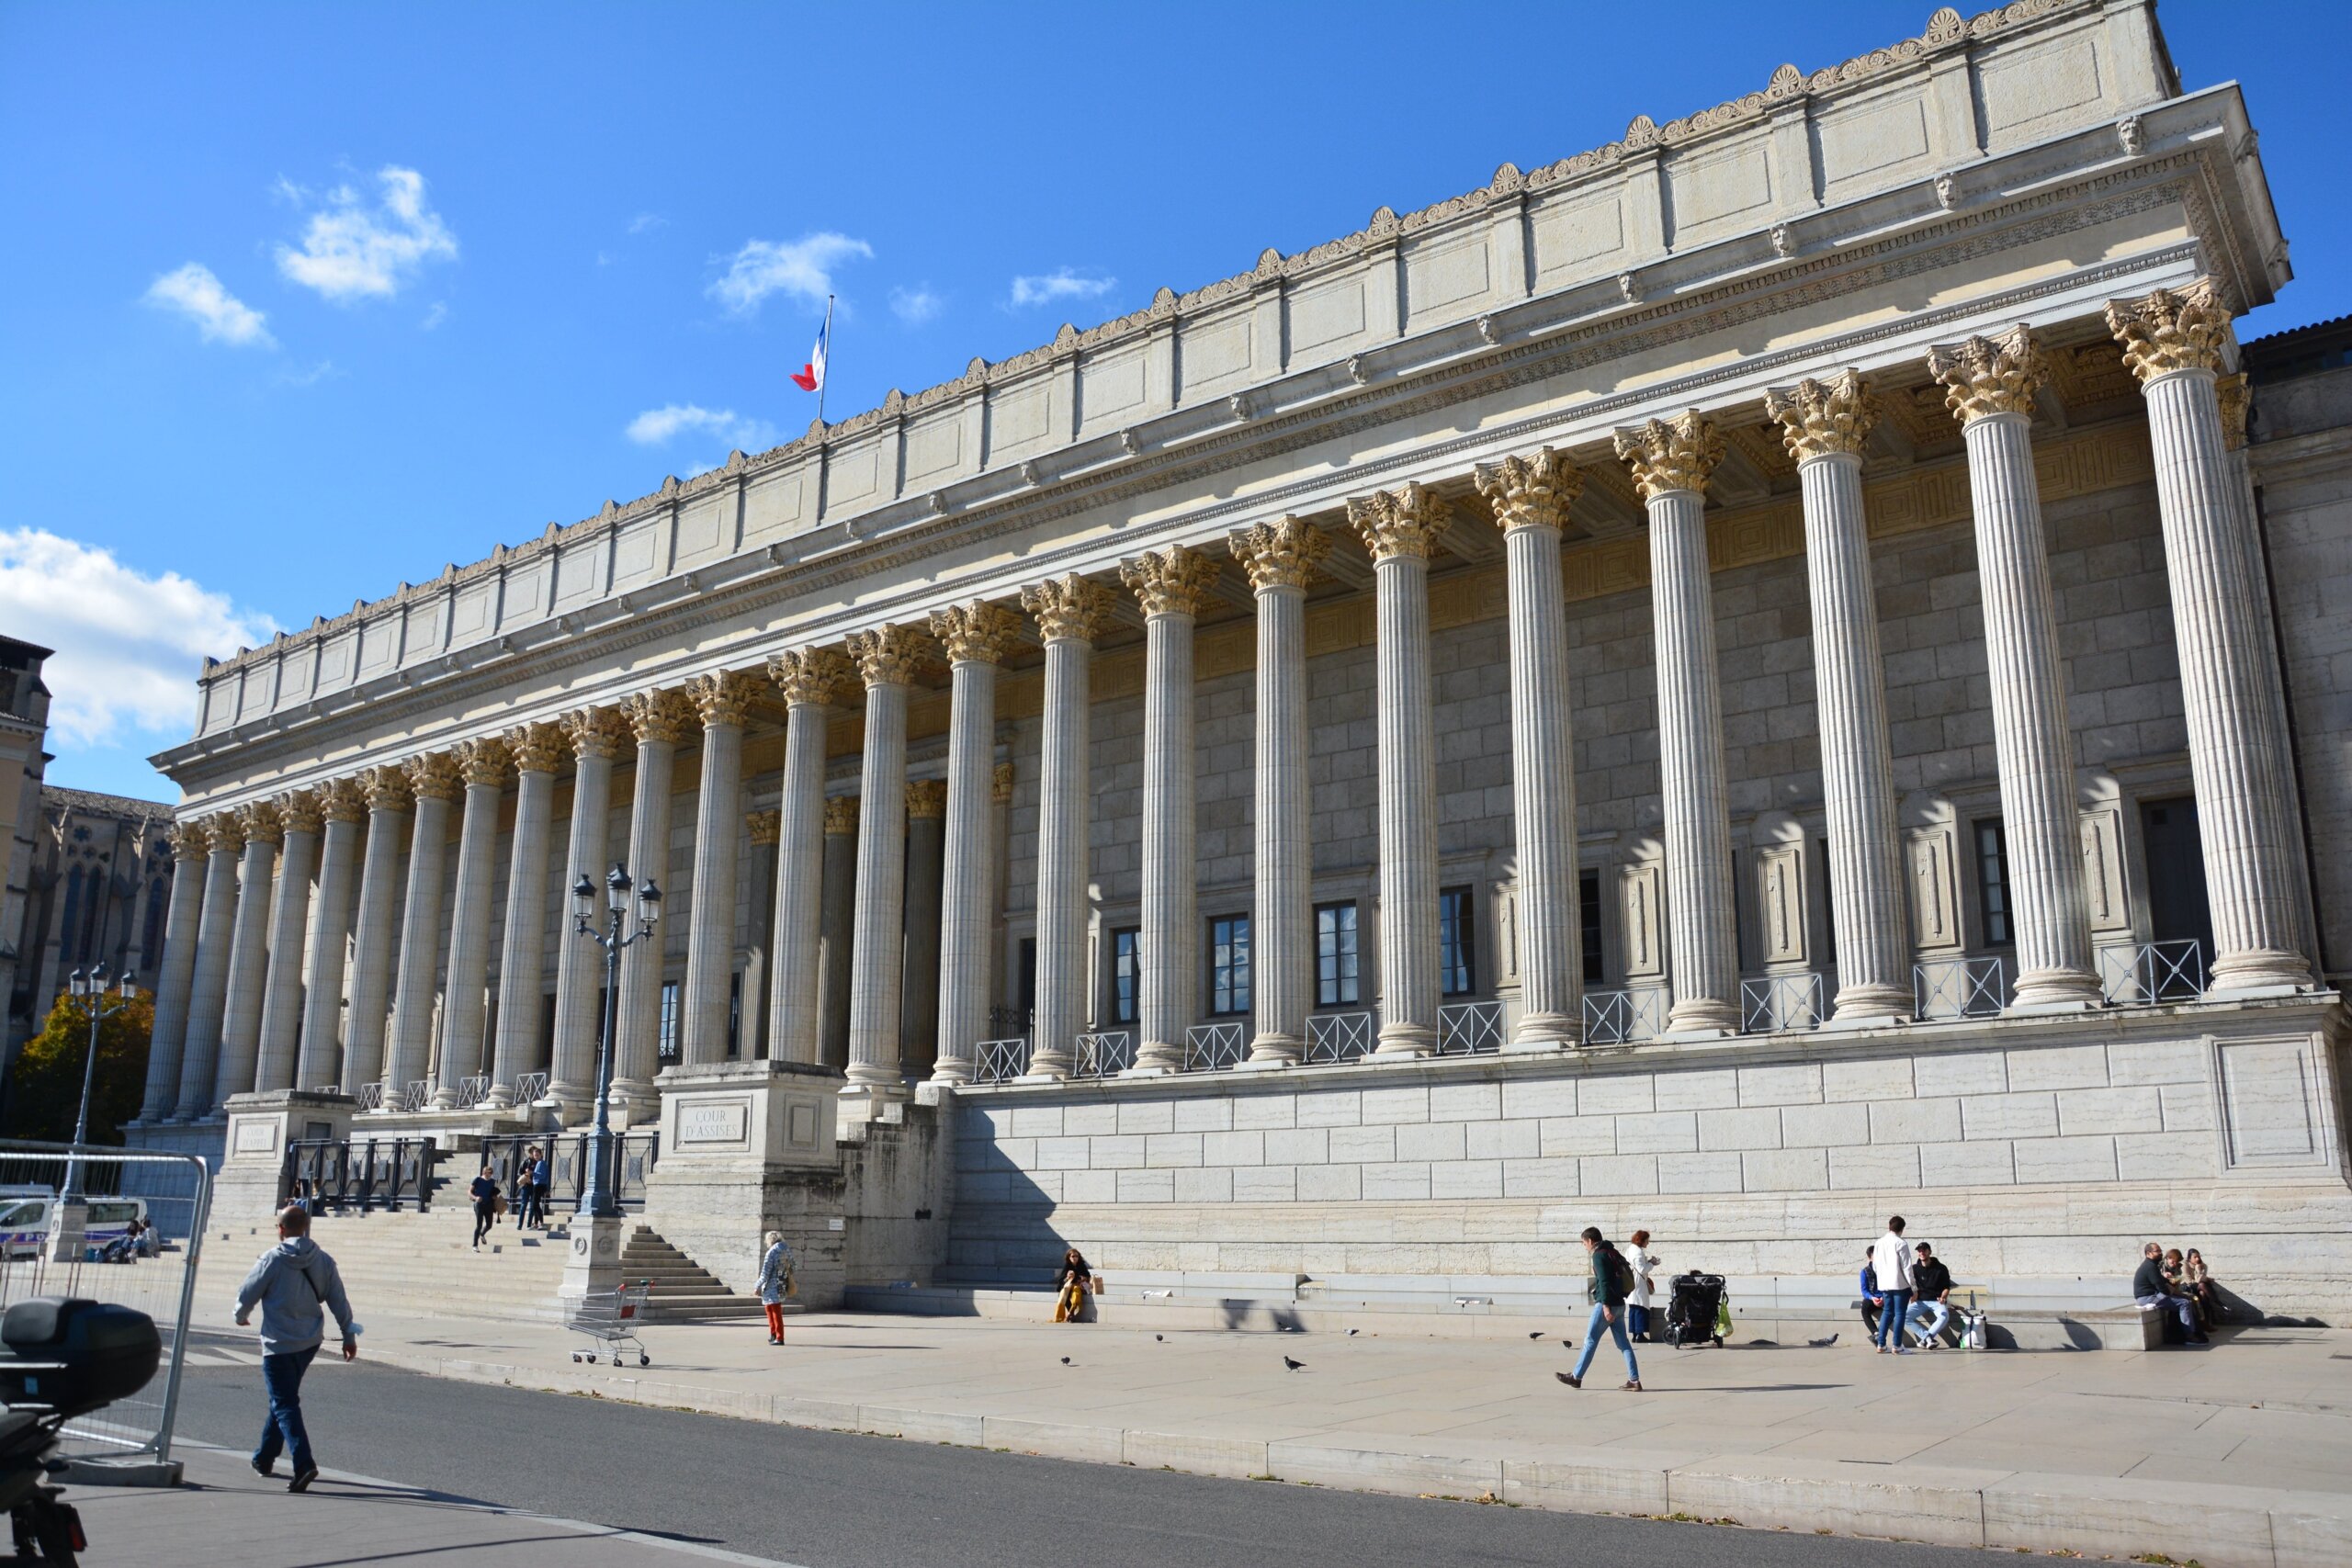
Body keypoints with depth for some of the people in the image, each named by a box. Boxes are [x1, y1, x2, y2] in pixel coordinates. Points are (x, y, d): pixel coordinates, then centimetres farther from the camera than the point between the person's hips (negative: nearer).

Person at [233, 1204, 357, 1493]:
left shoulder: (272, 1259, -11)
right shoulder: (323, 1260, 3)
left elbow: (247, 1293, -3)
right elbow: (338, 1301, 5)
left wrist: (241, 1315, 20)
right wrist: (349, 1335, 12)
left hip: (278, 1344, -6)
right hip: (310, 1342, 6)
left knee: (284, 1405, -6)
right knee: (283, 1400, 23)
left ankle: (304, 1463, -21)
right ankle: (265, 1457, 34)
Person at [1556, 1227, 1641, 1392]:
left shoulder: (1599, 1255, -11)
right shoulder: (1613, 1253, 15)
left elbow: (1604, 1282, -19)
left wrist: (1606, 1306, -22)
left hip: (1607, 1305, -8)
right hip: (1620, 1304, 8)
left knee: (1590, 1341, 1)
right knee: (1623, 1343, 6)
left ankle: (1576, 1377, 8)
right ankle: (1634, 1381, 1)